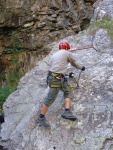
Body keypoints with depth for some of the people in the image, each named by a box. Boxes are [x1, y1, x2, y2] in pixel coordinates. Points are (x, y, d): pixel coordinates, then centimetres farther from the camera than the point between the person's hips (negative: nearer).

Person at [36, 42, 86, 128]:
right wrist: (81, 67, 37)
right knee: (51, 98, -6)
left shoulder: (54, 55, 24)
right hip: (55, 78, -9)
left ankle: (67, 112, -2)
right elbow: (74, 64, 16)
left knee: (67, 91, 9)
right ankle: (41, 118, -1)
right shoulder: (68, 53, 3)